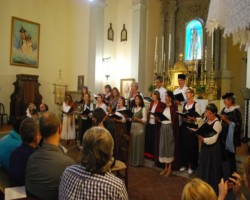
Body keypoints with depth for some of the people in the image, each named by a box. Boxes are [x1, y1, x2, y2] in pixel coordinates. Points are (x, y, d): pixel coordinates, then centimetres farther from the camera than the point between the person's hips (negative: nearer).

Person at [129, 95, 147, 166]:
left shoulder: (143, 109, -3)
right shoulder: (133, 108, 15)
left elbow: (145, 120, -9)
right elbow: (131, 118, 15)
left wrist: (137, 119, -21)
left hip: (140, 127, -5)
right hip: (133, 127, 5)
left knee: (139, 144, -3)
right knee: (133, 144, 7)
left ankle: (138, 162, 6)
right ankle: (132, 160, 17)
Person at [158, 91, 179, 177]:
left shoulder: (174, 107, -9)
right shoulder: (164, 107, 11)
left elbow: (175, 120, -13)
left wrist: (174, 131, -19)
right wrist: (158, 118, -5)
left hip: (170, 128, -7)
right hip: (163, 127, 7)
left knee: (170, 147, 1)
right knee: (163, 146, 10)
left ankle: (170, 168, 11)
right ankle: (166, 167, 21)